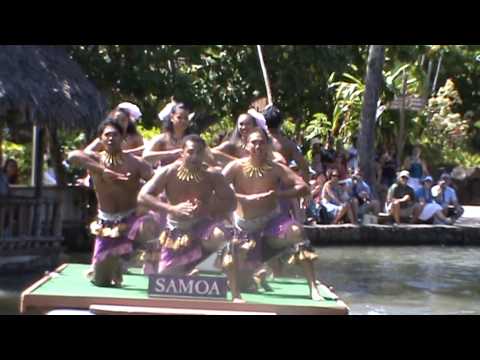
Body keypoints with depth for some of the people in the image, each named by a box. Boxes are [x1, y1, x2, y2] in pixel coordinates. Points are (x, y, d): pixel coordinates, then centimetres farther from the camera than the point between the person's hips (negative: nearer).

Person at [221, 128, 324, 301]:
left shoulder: (276, 168, -10)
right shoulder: (236, 167, -10)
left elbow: (303, 187, -15)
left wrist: (277, 194, -28)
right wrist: (246, 198, -29)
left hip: (272, 219, -1)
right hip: (245, 227, 1)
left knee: (296, 232, -36)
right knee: (242, 283, 2)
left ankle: (313, 288, -32)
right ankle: (257, 274, 44)